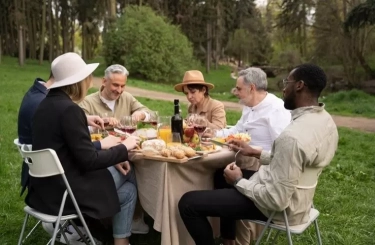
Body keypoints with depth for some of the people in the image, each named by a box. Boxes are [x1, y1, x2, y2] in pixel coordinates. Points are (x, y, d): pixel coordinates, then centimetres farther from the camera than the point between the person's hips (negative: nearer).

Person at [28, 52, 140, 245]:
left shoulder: (48, 103, 7)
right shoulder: (69, 109, -22)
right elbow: (89, 160, -21)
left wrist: (113, 158, 5)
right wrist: (123, 148, -8)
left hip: (47, 185, 9)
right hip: (62, 191, -9)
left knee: (122, 172, 18)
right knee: (128, 190, 8)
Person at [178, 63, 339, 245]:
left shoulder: (293, 136, -33)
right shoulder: (325, 120, -2)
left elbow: (276, 200, -30)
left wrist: (238, 181, -15)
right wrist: (256, 153, 9)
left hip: (279, 207, -10)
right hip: (296, 195, 10)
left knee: (188, 202, -8)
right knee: (225, 171, 29)